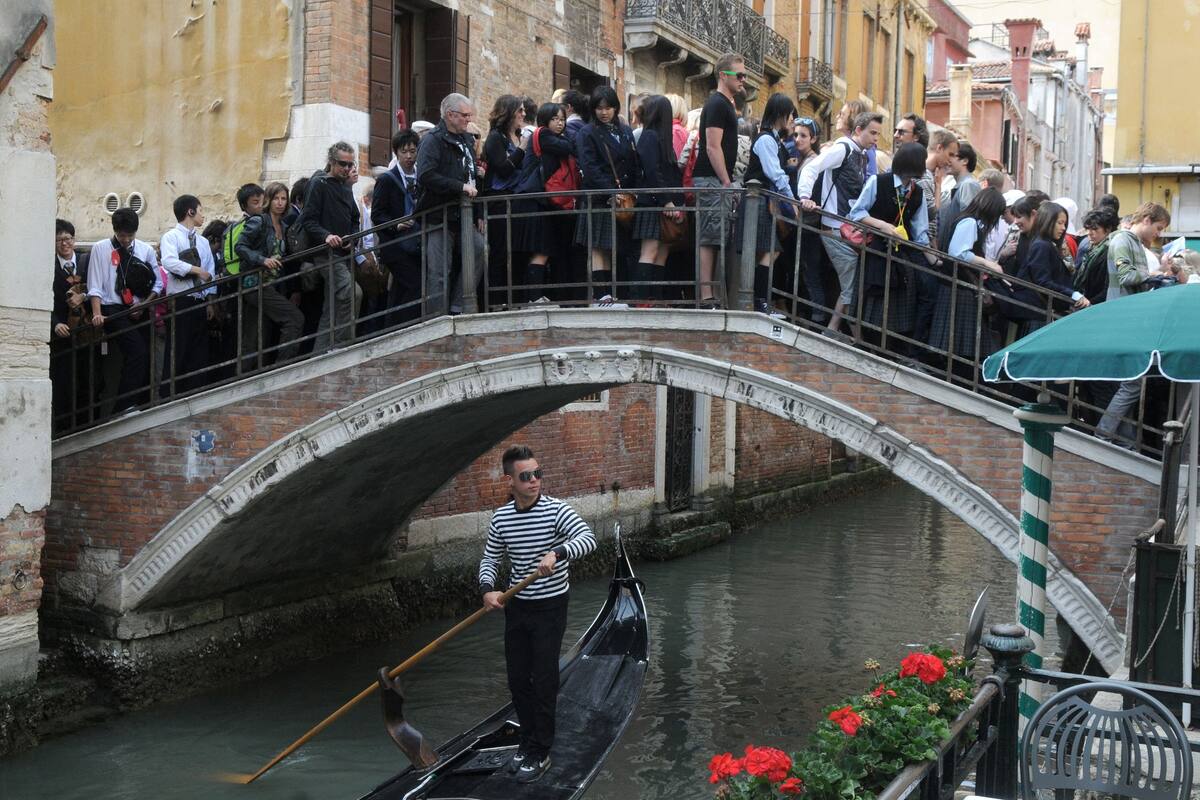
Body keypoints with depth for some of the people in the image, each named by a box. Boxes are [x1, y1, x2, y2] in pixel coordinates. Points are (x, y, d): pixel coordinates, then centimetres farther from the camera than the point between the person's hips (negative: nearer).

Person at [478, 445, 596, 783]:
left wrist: (557, 553, -47)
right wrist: (487, 589, -12)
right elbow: (490, 559, 8)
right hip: (516, 607, 5)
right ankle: (528, 741, 31)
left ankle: (540, 753, 13)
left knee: (543, 681, 0)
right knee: (517, 679, 13)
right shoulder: (500, 518, -2)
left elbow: (588, 539, -30)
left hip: (550, 608, -5)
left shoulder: (556, 510, -16)